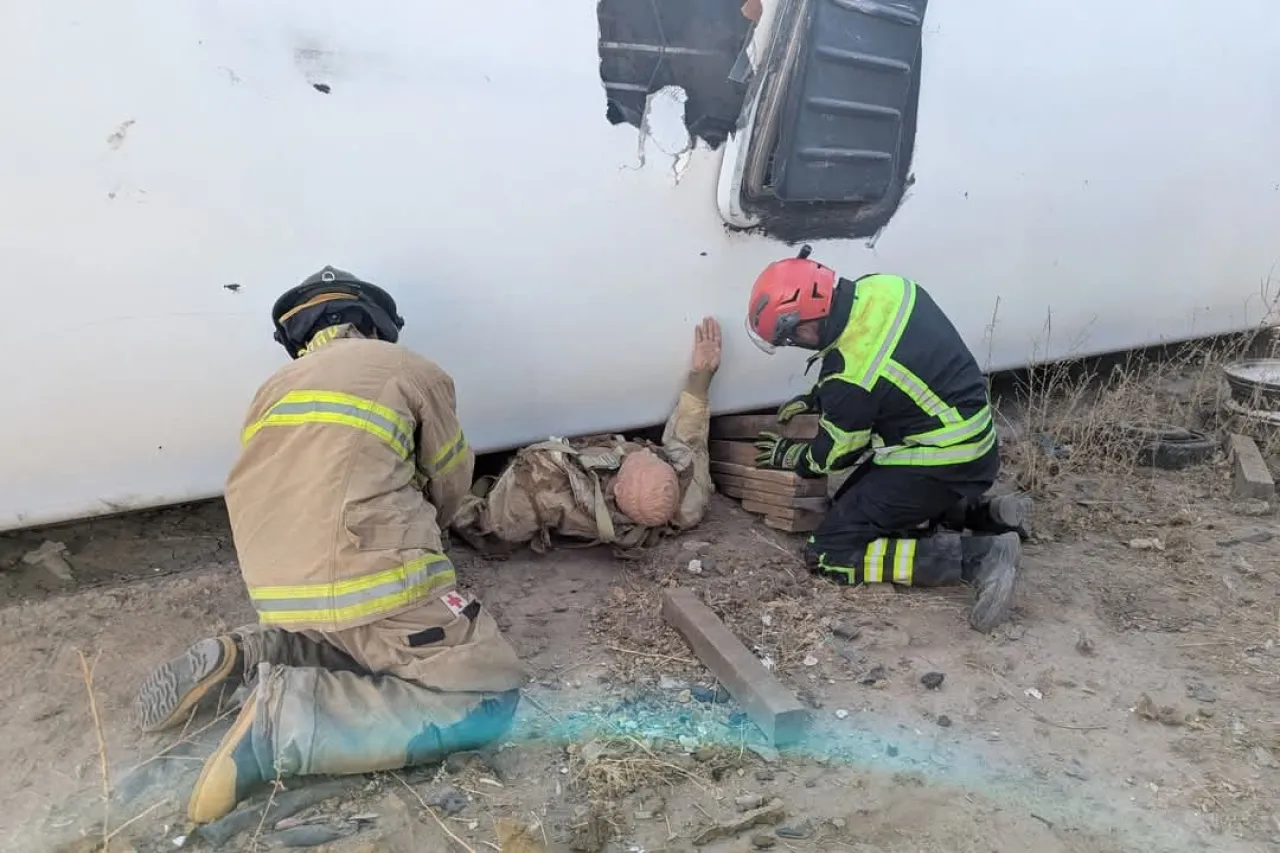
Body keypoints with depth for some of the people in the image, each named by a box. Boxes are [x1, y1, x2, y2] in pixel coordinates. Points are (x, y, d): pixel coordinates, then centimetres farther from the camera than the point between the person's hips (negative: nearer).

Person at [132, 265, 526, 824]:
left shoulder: (274, 388, 22)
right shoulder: (412, 370, 6)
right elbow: (452, 485, 15)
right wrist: (416, 532, 37)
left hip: (278, 593, 8)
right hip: (368, 583, -7)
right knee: (490, 698, -2)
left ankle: (247, 656, 9)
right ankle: (286, 716, -13)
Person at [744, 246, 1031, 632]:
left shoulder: (851, 376, -27)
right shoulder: (880, 287, -4)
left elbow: (832, 456, -7)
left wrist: (786, 454, 12)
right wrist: (815, 398, 16)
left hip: (942, 465, -9)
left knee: (830, 552, -5)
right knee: (853, 503, 23)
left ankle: (978, 556, -12)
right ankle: (985, 513, 13)